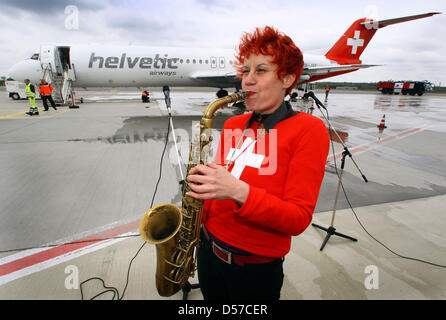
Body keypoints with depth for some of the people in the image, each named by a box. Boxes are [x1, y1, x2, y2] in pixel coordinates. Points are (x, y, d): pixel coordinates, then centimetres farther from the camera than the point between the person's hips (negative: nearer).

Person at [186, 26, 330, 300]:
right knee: (212, 297, 27)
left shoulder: (309, 129, -15)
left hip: (257, 268, -4)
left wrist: (239, 191, -32)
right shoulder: (233, 126, 1)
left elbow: (299, 218, -20)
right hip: (209, 249, 5)